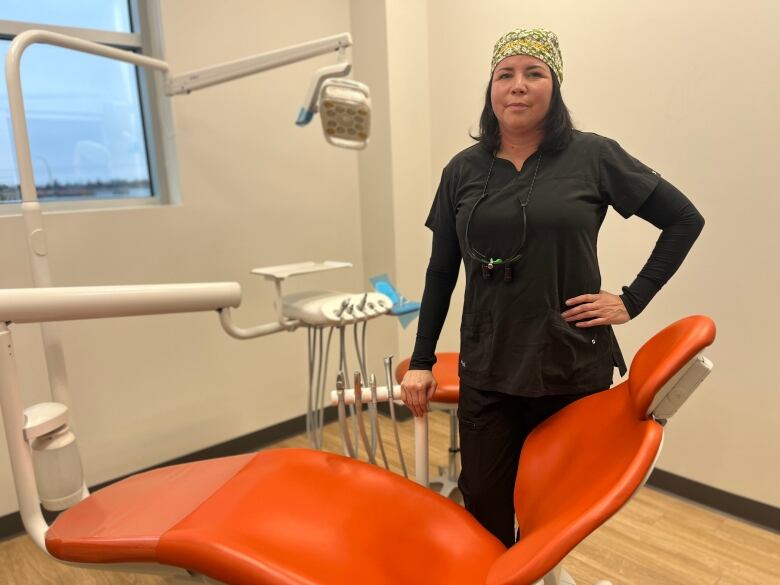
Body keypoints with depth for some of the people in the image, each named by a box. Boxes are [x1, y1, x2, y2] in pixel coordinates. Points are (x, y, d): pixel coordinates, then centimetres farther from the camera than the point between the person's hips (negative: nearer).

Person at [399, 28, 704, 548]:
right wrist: (421, 362, 6)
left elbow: (685, 219, 4)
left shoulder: (593, 156, -3)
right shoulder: (463, 170, 3)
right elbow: (441, 273, 7)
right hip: (486, 372, 2)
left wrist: (633, 300, -4)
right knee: (485, 505, 8)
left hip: (573, 369, -1)